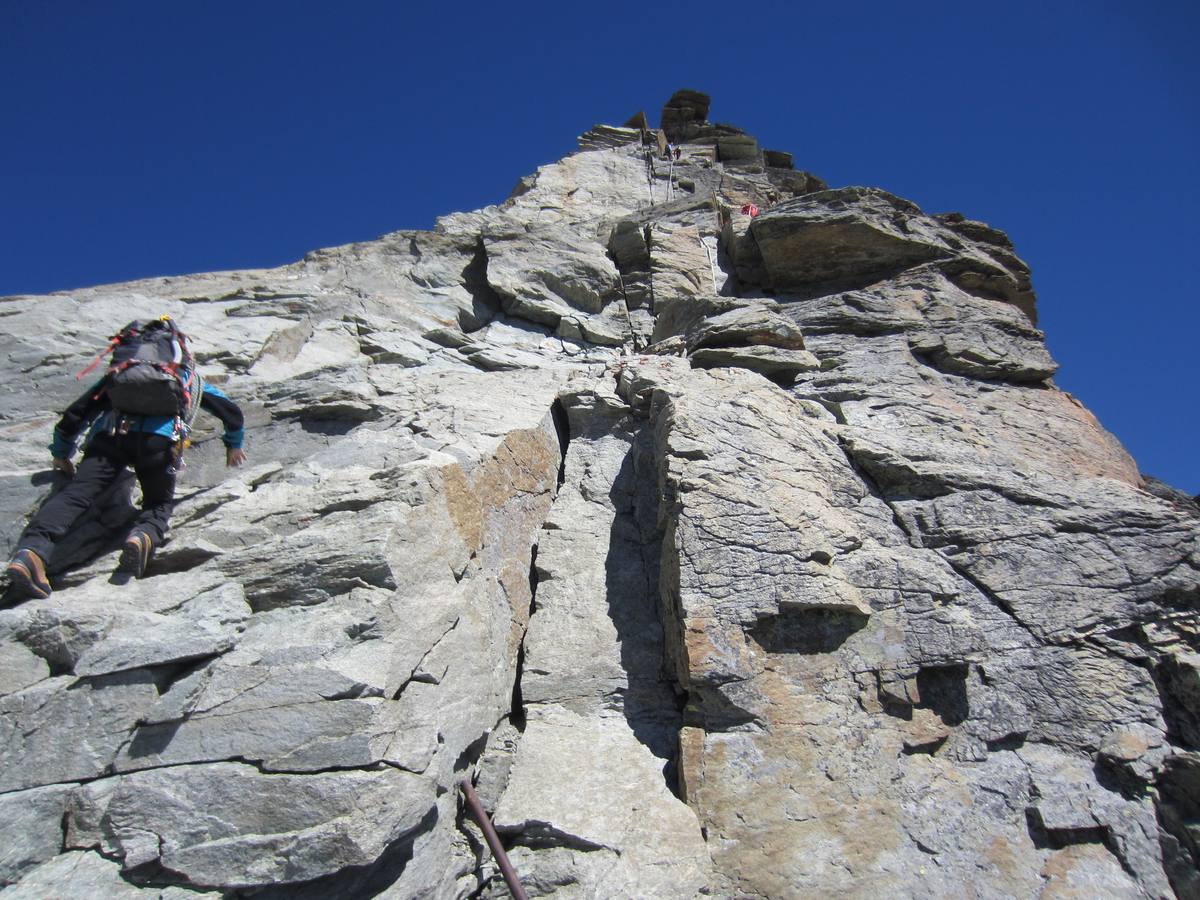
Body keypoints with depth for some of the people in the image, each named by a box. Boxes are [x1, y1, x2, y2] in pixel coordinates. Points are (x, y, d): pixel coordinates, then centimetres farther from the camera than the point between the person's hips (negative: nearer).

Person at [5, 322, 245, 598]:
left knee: (75, 493, -10)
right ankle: (144, 535, -22)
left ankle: (32, 549, -36)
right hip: (160, 439, -1)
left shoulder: (119, 374, 38)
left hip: (109, 434, 1)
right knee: (159, 504, 13)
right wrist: (234, 445, 56)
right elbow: (232, 411, 38)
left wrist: (61, 454, 49)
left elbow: (74, 415, 35)